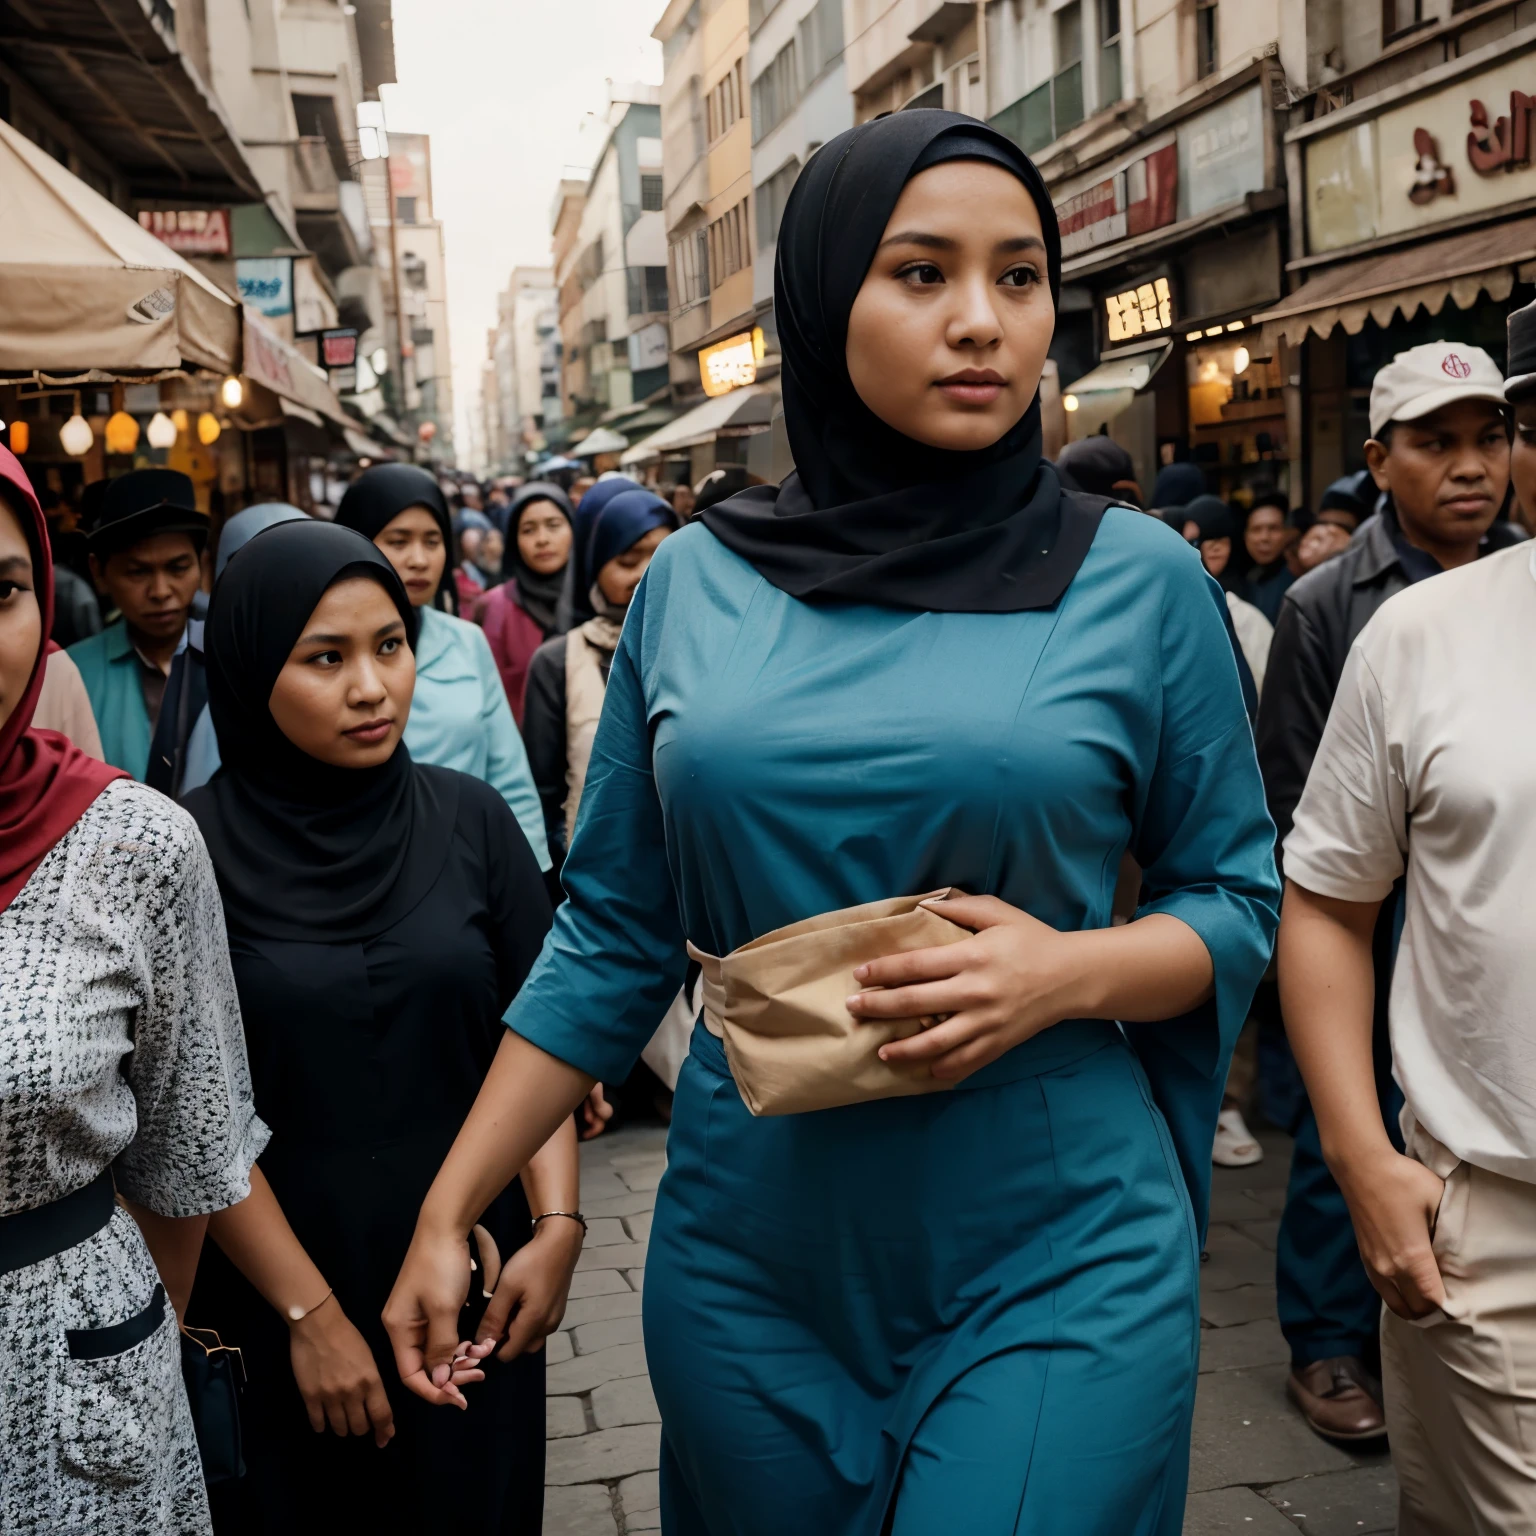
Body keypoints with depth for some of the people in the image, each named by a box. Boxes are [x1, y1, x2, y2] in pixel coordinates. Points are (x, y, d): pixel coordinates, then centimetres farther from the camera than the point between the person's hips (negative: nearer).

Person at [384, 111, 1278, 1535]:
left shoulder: (1140, 580, -5)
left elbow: (1235, 898, 2)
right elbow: (612, 932, 4)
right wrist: (445, 1211, 4)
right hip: (746, 1254, 2)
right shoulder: (693, 586, -1)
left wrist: (1067, 972, -19)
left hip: (1053, 1266, -1)